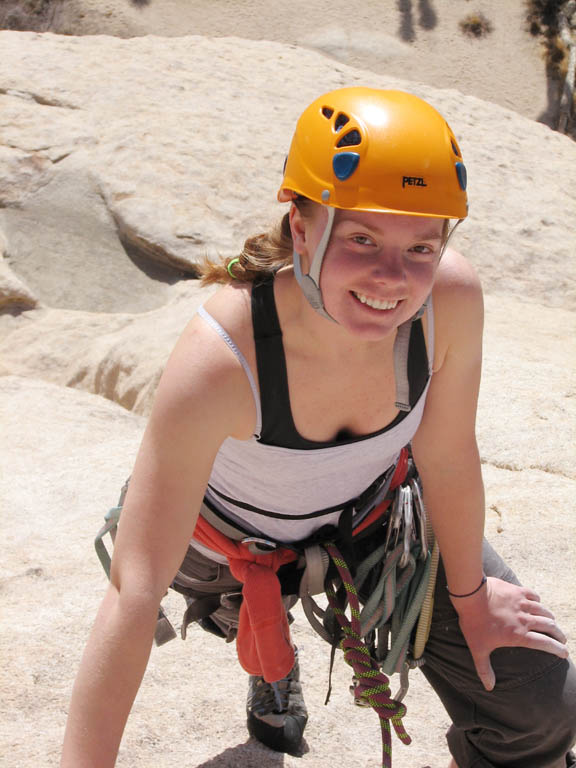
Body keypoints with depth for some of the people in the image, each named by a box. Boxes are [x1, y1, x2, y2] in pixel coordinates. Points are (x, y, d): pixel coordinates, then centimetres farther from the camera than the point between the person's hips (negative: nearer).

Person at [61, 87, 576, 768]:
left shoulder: (452, 298, -33)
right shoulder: (219, 360, -43)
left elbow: (447, 460, -15)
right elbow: (134, 594, -40)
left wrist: (470, 599, 0)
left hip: (376, 509, 3)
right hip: (237, 539, -2)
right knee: (261, 631, 32)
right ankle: (273, 668, 71)